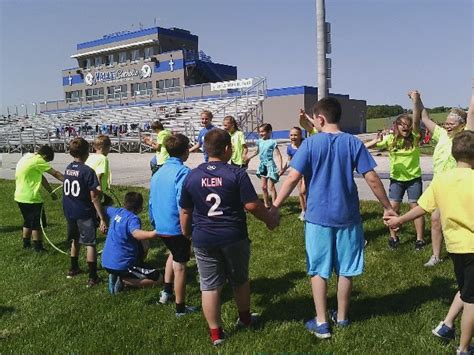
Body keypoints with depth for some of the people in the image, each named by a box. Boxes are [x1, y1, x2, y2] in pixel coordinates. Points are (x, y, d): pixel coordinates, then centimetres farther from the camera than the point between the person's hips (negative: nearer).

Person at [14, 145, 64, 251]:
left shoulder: (27, 156, 11)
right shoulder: (37, 160, -17)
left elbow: (41, 177, 13)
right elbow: (55, 173, -15)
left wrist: (51, 192, 15)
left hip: (20, 197, 9)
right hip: (31, 198, -9)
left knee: (28, 222, 21)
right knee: (37, 224, 3)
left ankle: (26, 244, 30)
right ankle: (38, 247, 9)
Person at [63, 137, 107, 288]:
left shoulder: (68, 169, 4)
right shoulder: (87, 171, -18)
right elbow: (94, 198, -19)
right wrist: (103, 219, -15)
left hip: (69, 212, 7)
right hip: (85, 213, -7)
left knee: (75, 240, 23)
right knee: (90, 244, 0)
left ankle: (73, 269, 38)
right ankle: (93, 278, 2)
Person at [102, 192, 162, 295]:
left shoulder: (116, 212, 4)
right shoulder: (133, 218, -20)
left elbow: (106, 208, 27)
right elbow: (136, 233, -42)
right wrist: (153, 234, -57)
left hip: (106, 262, 8)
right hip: (121, 266, -8)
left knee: (142, 246, 27)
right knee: (158, 278, -2)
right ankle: (123, 280, -9)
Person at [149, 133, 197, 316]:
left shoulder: (158, 172, 7)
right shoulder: (182, 172, -18)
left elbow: (152, 202, 13)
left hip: (161, 227, 7)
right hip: (176, 227, -7)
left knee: (174, 253, 31)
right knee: (180, 266, 7)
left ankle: (166, 291, 32)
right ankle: (180, 308, 19)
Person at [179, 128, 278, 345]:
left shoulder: (192, 176, -2)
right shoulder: (237, 174, -12)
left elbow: (185, 211, 5)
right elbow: (252, 205, -13)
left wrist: (185, 233, 21)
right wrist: (270, 220, 4)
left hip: (203, 240, 1)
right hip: (234, 237, -1)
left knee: (209, 286, 9)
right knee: (239, 280, 20)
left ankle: (215, 333, 17)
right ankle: (245, 319, 40)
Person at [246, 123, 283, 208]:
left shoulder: (272, 142, -12)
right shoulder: (260, 141, 6)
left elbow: (278, 155, -13)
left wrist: (280, 167, -21)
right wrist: (249, 158, 29)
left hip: (270, 165, -7)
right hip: (262, 165, 7)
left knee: (271, 187, -7)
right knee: (263, 187, 12)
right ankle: (266, 204, 25)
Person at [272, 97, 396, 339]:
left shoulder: (310, 143, -7)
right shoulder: (353, 143, -2)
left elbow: (293, 177, -13)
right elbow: (372, 179, -4)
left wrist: (275, 207, -6)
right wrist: (388, 207, 7)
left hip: (318, 217, -2)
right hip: (347, 216, 2)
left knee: (318, 270, 9)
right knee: (345, 270, 15)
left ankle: (321, 323, 12)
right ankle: (342, 317, 29)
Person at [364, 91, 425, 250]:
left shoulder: (414, 138, -10)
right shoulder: (390, 139, -8)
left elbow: (417, 120, -28)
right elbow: (366, 146, -13)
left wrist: (416, 101, -43)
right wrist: (375, 142, -36)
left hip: (414, 179, -1)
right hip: (396, 179, 1)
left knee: (416, 208, 2)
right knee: (393, 208, 2)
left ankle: (420, 239, 16)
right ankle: (393, 237, 20)